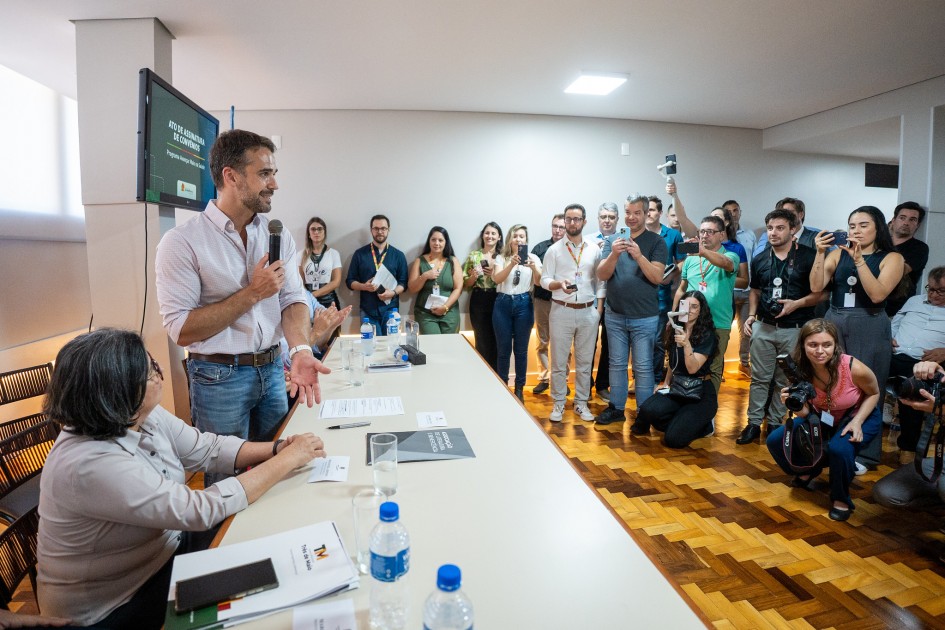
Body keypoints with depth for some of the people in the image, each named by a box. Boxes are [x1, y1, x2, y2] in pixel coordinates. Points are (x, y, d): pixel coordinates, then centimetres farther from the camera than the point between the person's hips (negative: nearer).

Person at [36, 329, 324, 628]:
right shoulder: (90, 465, -35)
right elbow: (202, 510, -35)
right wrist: (287, 460, -29)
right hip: (110, 605, -7)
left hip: (165, 544, 7)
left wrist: (278, 447, -19)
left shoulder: (143, 416, -11)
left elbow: (209, 448, -3)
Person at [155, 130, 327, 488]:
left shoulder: (278, 236, 2)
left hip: (273, 370, 5)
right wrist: (251, 294, -19)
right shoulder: (182, 242, -13)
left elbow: (293, 299, -3)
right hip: (219, 378, -4)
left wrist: (300, 351, -21)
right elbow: (180, 330, -16)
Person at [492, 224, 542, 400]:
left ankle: (519, 388, 20)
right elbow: (496, 279, -12)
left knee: (521, 349, 6)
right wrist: (512, 264, -28)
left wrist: (534, 268, -29)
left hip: (523, 304, 0)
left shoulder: (533, 258, 5)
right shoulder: (501, 258, 5)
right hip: (503, 303, 0)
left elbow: (538, 282, -8)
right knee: (503, 348, 6)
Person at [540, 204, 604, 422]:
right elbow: (544, 280, -3)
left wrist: (599, 309, 2)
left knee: (585, 361, 10)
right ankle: (558, 404, 17)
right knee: (559, 361, 4)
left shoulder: (594, 249, 7)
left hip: (588, 312, 2)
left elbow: (600, 281, 8)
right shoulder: (554, 250, 0)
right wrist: (559, 284, -23)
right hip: (561, 311, -2)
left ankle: (581, 403, 23)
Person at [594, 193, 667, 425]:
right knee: (617, 364, 13)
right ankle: (616, 408, 26)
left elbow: (657, 277, -13)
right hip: (614, 315, 3)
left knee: (643, 368, 5)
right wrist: (614, 254, -22)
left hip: (644, 317, -3)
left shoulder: (656, 242, -4)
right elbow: (602, 275, -5)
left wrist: (639, 256, -27)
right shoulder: (613, 240, 4)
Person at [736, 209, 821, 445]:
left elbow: (820, 292, -3)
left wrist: (797, 304, -19)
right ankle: (754, 423, 12)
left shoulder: (808, 257, -4)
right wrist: (751, 316, 5)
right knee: (760, 378, 6)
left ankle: (775, 423, 20)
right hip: (763, 326, 3)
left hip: (795, 329, -3)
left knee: (784, 380, 7)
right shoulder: (760, 260, 8)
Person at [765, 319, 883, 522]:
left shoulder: (854, 368, -31)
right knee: (775, 440, -12)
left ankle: (841, 499, -4)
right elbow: (805, 413, -14)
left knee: (839, 449, -35)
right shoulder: (799, 371, -22)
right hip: (823, 417, 4)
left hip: (861, 416, -3)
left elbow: (873, 394, -8)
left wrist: (857, 422, -21)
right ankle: (808, 471, 22)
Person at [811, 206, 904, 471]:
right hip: (834, 323, 2)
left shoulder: (891, 258, 0)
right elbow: (816, 287, -5)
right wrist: (820, 253, -13)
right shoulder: (838, 253, 6)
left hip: (869, 328, -2)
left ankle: (864, 453, 15)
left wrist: (858, 259, -19)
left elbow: (877, 294, -14)